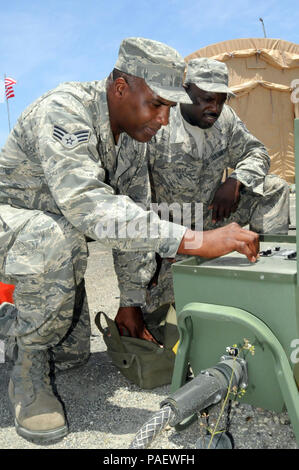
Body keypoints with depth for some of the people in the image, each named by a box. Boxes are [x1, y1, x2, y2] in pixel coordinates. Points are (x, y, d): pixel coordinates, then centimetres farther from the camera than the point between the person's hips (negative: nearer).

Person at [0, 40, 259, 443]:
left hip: (55, 234, 7)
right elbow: (90, 208, -45)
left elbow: (134, 220, -2)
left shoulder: (134, 134, -5)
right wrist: (195, 241, -49)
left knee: (74, 355, 9)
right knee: (54, 241, -42)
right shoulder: (64, 112, -30)